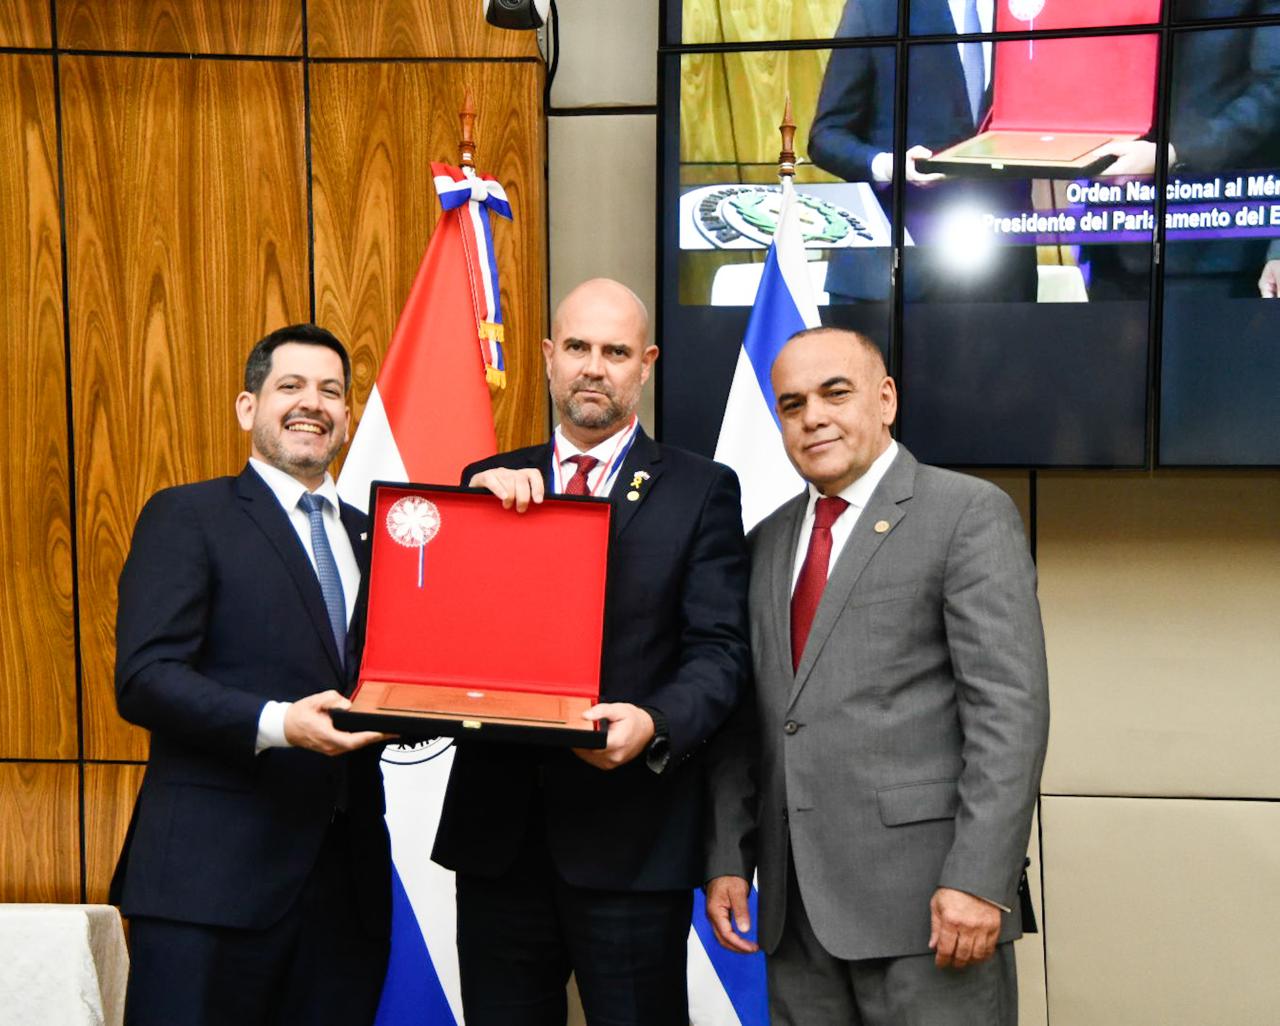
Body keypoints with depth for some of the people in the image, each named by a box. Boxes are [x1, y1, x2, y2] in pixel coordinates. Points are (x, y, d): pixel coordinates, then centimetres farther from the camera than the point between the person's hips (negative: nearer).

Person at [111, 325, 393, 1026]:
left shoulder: (369, 536, 18)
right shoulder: (185, 516, 0)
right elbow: (143, 678, -10)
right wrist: (276, 723, -23)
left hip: (348, 879, 5)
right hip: (212, 873, -5)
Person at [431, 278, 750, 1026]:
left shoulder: (700, 490, 1)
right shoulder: (492, 483, 11)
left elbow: (720, 650, -6)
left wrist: (654, 723, -26)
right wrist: (479, 501, -12)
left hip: (631, 831, -3)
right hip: (498, 826, 3)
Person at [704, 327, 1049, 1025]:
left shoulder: (970, 514, -4)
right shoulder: (768, 543, 16)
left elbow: (1010, 709, -11)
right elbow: (746, 717, 15)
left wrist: (979, 881, -17)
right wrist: (726, 860, 8)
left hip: (926, 896, -5)